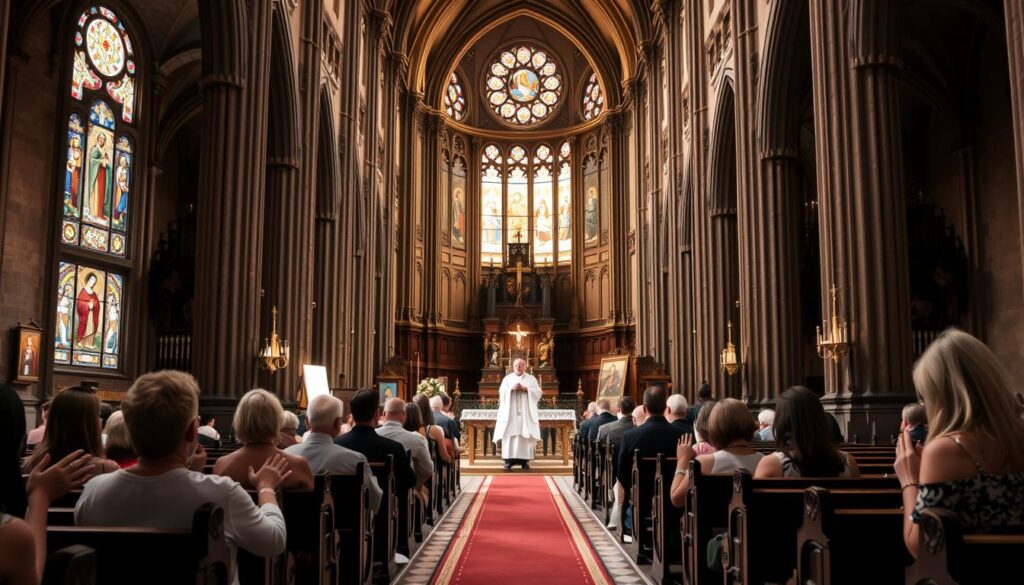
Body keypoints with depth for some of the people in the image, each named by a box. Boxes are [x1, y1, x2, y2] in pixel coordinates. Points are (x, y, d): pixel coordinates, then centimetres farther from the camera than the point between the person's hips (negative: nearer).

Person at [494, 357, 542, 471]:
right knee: (510, 434, -8)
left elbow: (538, 392, 3)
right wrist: (511, 389, -14)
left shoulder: (531, 378, 11)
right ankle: (509, 460, -9)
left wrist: (526, 389, -11)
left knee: (526, 435, -5)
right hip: (510, 412, 0)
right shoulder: (507, 378, 11)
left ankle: (525, 460, -1)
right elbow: (501, 392, 2)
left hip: (526, 412, 0)